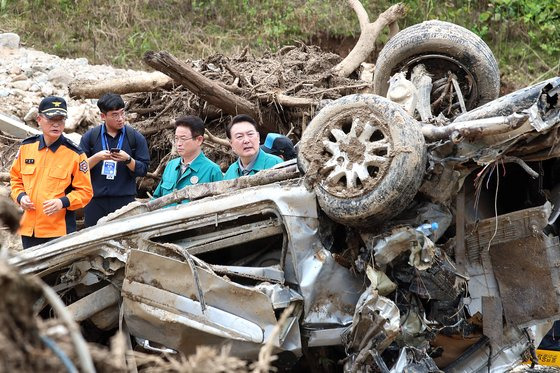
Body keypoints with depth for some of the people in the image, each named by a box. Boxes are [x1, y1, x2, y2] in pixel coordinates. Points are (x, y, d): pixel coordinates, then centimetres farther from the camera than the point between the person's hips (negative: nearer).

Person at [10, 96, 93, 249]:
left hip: (60, 230, -4)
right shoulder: (26, 147, 7)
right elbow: (16, 178, 19)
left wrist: (63, 202, -19)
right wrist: (20, 196, -1)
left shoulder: (75, 154, -5)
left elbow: (85, 191, -2)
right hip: (29, 228, 4)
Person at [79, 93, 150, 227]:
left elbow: (143, 169, 3)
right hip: (95, 200, 1)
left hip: (124, 200, -1)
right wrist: (97, 157, -12)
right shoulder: (89, 137, 6)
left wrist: (127, 159, -15)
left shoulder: (136, 138, 5)